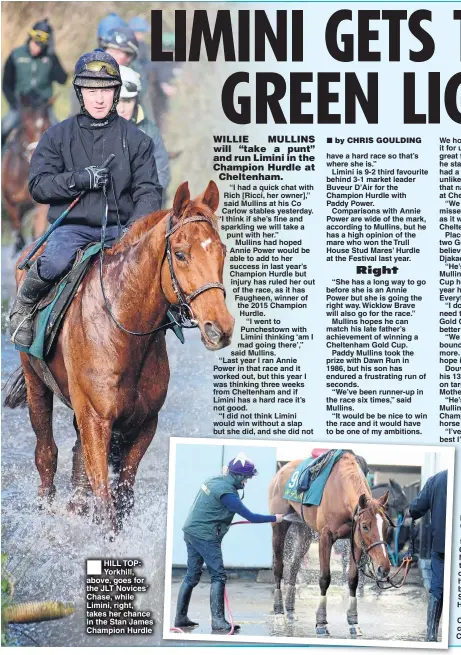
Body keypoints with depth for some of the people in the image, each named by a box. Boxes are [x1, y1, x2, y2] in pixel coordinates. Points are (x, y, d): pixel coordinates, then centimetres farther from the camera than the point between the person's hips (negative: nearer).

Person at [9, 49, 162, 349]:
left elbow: (148, 190, 2)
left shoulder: (136, 139, 8)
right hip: (72, 226, -1)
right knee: (54, 263, -33)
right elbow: (38, 185, 3)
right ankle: (24, 305, 0)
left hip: (119, 228, 1)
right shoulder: (58, 136, 8)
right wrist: (79, 179, -14)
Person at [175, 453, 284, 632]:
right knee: (218, 576, -6)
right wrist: (275, 518, -5)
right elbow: (251, 517, -15)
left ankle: (180, 617, 18)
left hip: (191, 531, 9)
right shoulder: (226, 492, -19)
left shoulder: (214, 480, 8)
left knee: (192, 575, 14)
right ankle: (218, 621, -8)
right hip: (204, 535, -9)